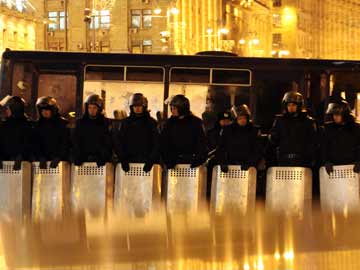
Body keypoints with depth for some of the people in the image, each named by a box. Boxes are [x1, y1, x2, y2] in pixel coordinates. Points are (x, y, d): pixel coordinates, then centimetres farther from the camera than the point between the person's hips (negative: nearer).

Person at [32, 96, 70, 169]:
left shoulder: (63, 123, 2)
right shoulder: (38, 125, 10)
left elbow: (65, 143, -4)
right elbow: (35, 144, 6)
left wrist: (58, 158, -17)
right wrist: (41, 158, -11)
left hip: (61, 161, -2)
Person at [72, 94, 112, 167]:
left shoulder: (105, 123, 5)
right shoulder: (80, 122, 10)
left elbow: (108, 143, 1)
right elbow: (75, 142, 9)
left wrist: (104, 158, -14)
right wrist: (77, 157, -5)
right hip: (83, 160, 2)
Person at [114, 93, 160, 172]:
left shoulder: (151, 122, 5)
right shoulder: (126, 122, 10)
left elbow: (156, 143, 0)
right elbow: (118, 142, 7)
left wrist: (151, 160, -10)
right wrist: (123, 160, -4)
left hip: (146, 162, -2)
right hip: (129, 162, 2)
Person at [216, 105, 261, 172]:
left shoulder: (254, 131, 5)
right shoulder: (228, 130, 7)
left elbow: (257, 151, 2)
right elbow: (221, 148, 8)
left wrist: (249, 163, -12)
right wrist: (223, 163, -6)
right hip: (230, 166, 1)